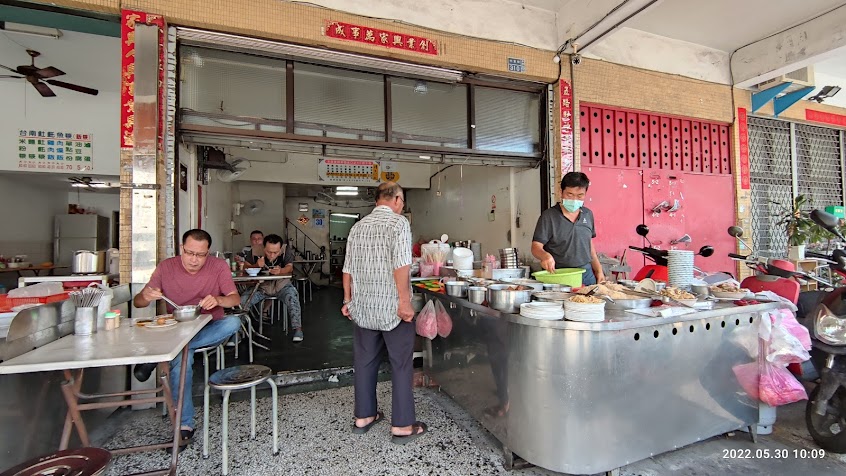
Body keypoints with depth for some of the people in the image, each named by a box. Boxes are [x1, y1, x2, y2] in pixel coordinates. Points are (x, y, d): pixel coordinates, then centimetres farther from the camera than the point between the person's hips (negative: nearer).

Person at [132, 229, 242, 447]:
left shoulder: (219, 266, -6)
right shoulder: (166, 267, -3)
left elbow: (235, 299, -11)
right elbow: (137, 302, -1)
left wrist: (217, 300, -33)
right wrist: (146, 296, -26)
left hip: (210, 330, 1)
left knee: (233, 322, -32)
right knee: (182, 356, -33)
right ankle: (185, 425, -21)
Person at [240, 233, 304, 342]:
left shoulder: (287, 249, -16)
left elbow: (289, 267, -24)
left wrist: (280, 271, -47)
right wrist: (257, 265, -32)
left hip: (282, 285, -2)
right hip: (261, 286, 2)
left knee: (293, 297, -30)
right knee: (242, 300, -18)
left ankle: (297, 329, -17)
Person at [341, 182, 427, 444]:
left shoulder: (358, 226, 10)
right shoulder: (398, 222, -9)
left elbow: (348, 269, 12)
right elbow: (401, 265, -21)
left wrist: (348, 300, 18)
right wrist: (405, 301, -18)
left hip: (362, 307, 6)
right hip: (393, 308, -6)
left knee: (364, 361, 16)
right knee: (401, 365, 6)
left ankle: (363, 416, 29)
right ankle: (402, 426, 14)